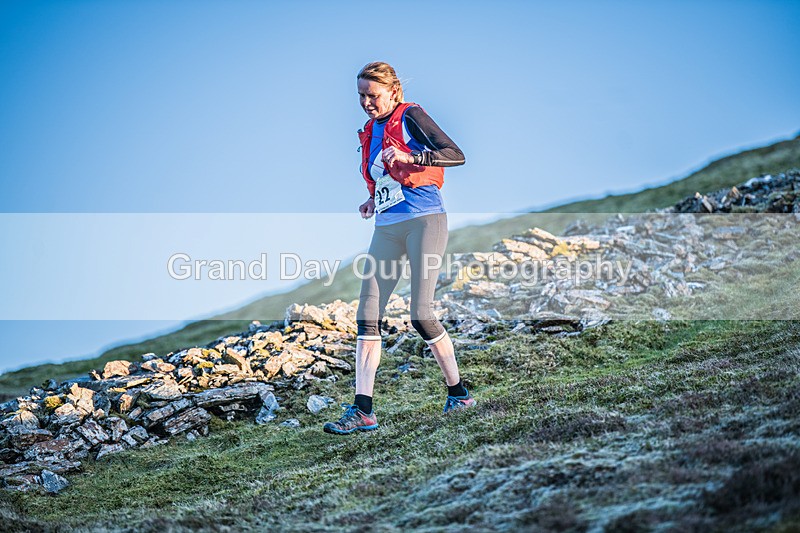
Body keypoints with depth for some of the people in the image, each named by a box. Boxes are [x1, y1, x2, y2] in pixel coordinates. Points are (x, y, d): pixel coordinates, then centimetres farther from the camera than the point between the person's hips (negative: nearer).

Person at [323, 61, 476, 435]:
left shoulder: (410, 117, -4)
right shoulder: (371, 132, 17)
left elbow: (456, 155, -15)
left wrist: (410, 157, -27)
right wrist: (375, 201, 11)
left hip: (423, 221, -7)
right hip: (386, 228, 7)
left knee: (421, 315, -9)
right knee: (367, 316, -4)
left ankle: (458, 393, 10)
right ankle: (362, 411, -5)